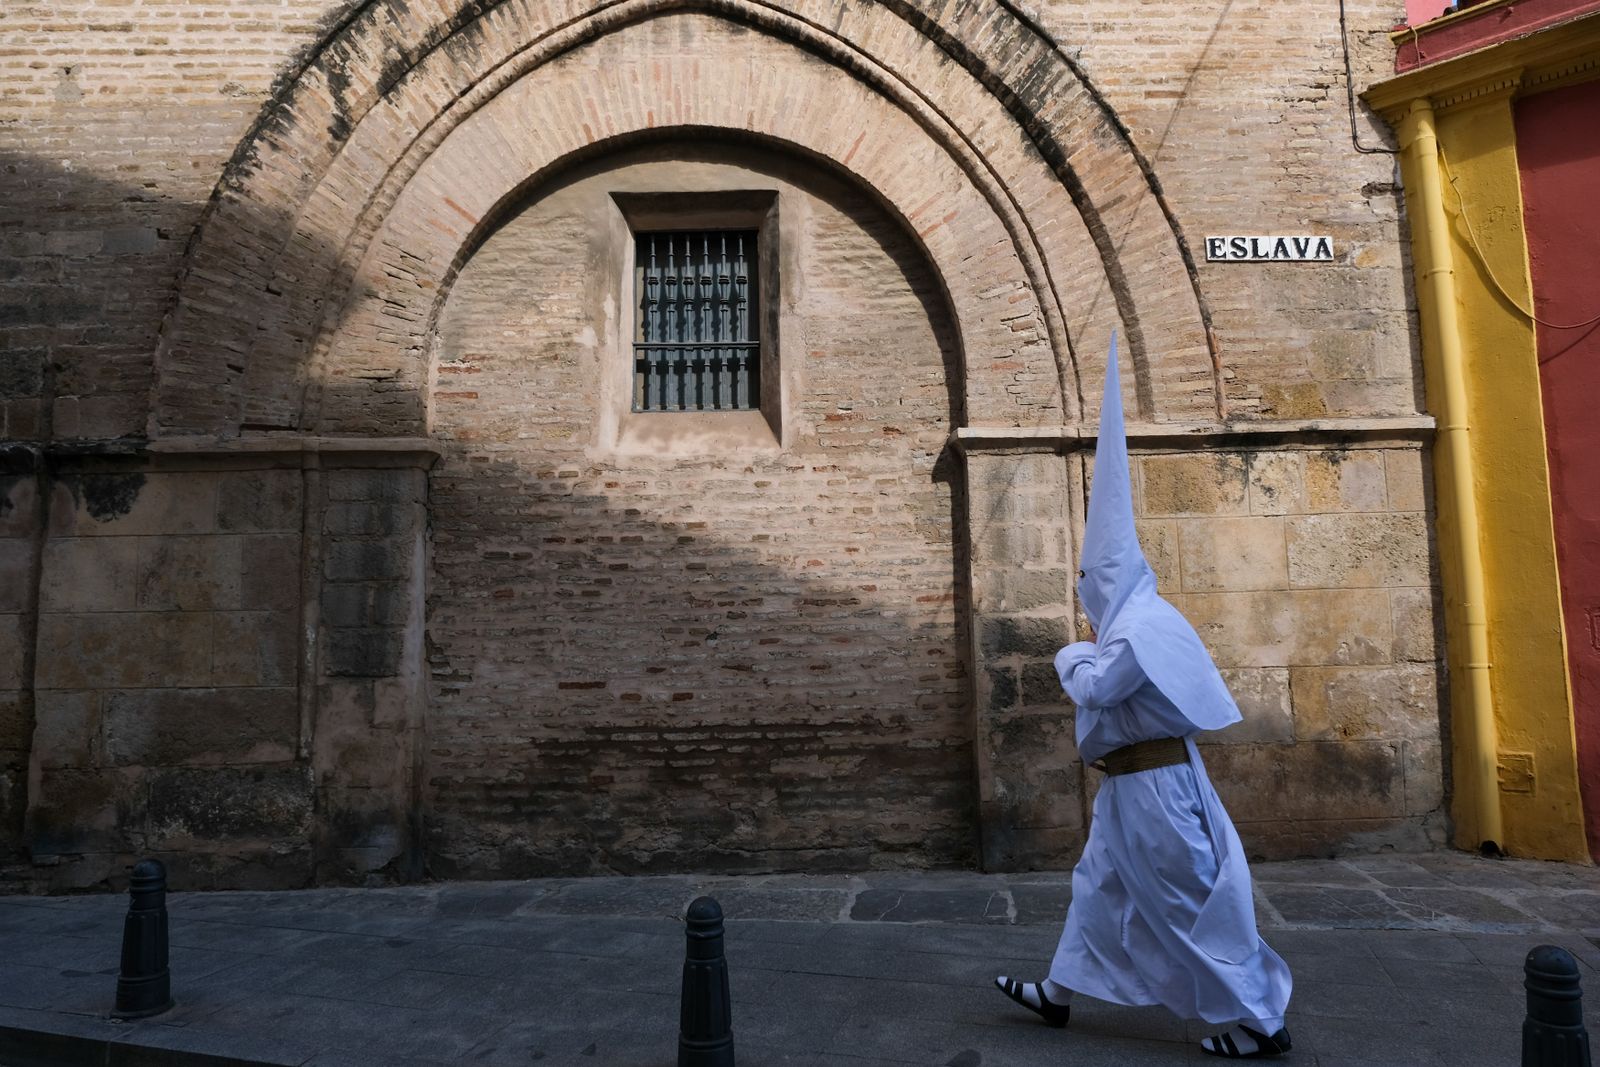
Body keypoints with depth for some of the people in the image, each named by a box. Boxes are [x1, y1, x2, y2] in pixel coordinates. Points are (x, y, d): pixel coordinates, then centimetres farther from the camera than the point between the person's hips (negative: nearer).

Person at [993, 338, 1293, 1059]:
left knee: (1192, 901, 0)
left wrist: (1072, 656, -4)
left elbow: (1092, 689, -22)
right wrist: (1093, 650, 10)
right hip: (1134, 783, 11)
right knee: (1098, 885, 17)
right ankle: (1059, 992, 28)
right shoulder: (1134, 623, 12)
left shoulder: (1139, 626, -20)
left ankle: (1257, 1020, 13)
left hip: (1154, 785, -11)